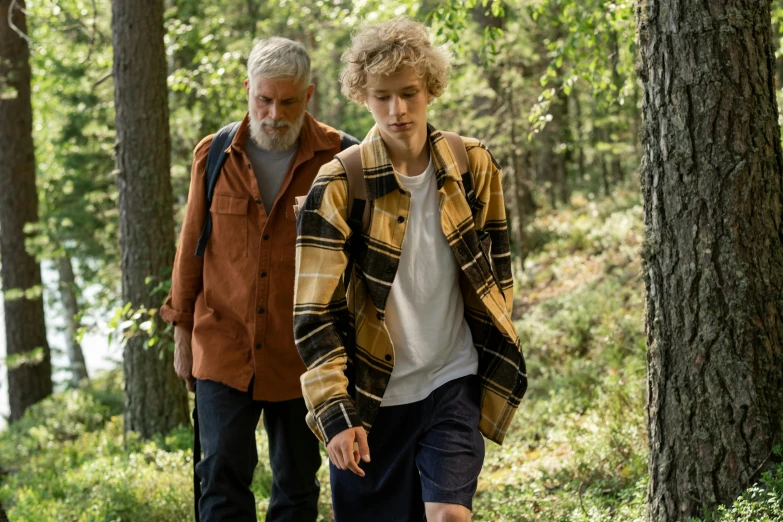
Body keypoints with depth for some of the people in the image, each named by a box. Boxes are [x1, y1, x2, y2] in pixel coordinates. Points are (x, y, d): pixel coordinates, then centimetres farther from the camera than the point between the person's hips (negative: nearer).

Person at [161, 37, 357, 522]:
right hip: (224, 350, 1)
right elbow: (191, 248, 10)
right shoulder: (214, 156, 2)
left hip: (302, 355, -1)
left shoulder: (338, 160, -5)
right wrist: (183, 335, 12)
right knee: (222, 476, -8)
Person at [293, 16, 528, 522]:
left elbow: (496, 267, 13)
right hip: (371, 395, -1)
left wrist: (498, 366, 14)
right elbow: (316, 313, -12)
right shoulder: (339, 186, -12)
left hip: (452, 384, 2)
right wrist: (335, 412, -19)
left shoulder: (473, 167, -1)